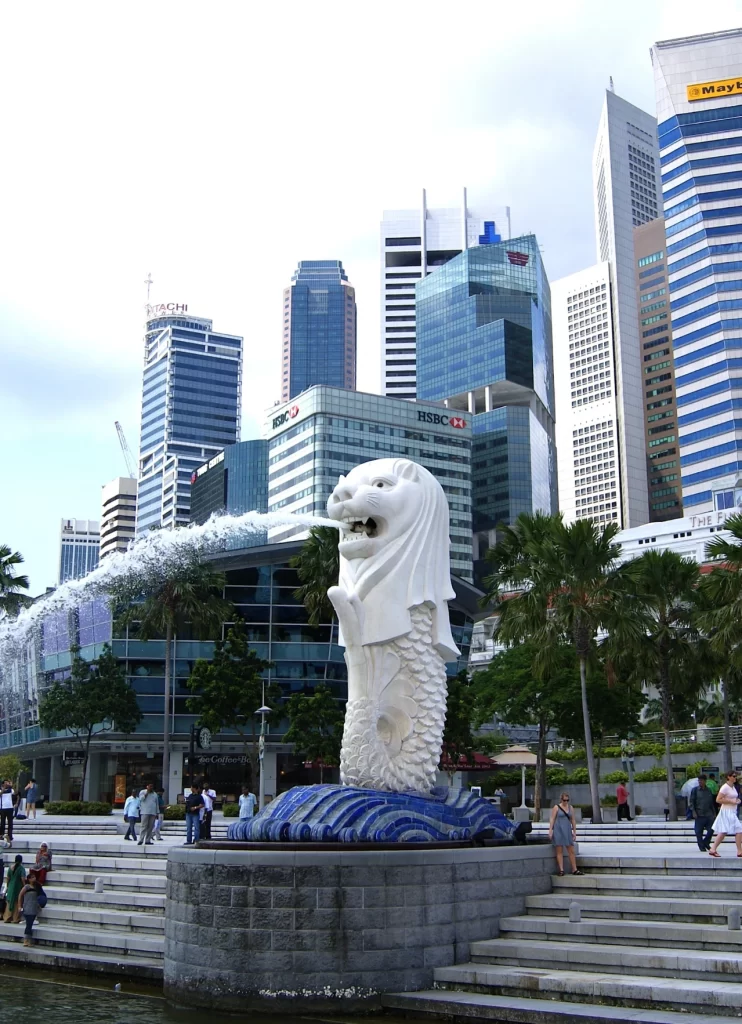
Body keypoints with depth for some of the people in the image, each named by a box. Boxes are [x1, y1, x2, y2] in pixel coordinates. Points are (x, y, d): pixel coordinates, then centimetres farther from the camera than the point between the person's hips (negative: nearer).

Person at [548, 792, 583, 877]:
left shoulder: (570, 808, 11)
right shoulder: (556, 807, 0)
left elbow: (573, 821, 13)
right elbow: (552, 819, -3)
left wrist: (574, 832, 9)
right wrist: (550, 831, -10)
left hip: (567, 831, 4)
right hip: (558, 831, -4)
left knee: (571, 851, 2)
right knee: (559, 851, -2)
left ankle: (574, 870, 6)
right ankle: (561, 870, -2)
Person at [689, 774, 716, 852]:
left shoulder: (709, 791, 12)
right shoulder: (695, 790, 1)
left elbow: (712, 803, 20)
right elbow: (691, 801, 0)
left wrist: (714, 813, 16)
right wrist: (693, 812, -10)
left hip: (709, 814, 3)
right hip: (699, 815, -3)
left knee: (711, 829, -3)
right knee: (699, 832, -1)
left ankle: (706, 843, 19)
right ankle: (701, 847, 12)